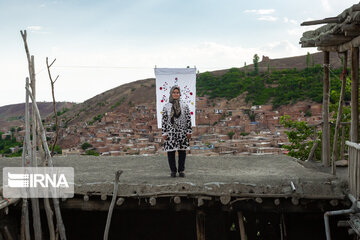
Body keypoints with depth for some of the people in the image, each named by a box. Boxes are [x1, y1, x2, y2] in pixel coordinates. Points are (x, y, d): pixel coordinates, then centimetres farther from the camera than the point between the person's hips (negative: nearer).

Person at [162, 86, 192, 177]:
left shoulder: (184, 105, 4)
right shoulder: (166, 106, 3)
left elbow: (188, 119, 4)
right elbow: (164, 121, 3)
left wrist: (189, 131, -1)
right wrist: (164, 133, -2)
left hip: (182, 132, 0)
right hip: (170, 132, 0)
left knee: (182, 152, 3)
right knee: (171, 152, 1)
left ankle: (181, 170, 15)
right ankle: (173, 171, 12)